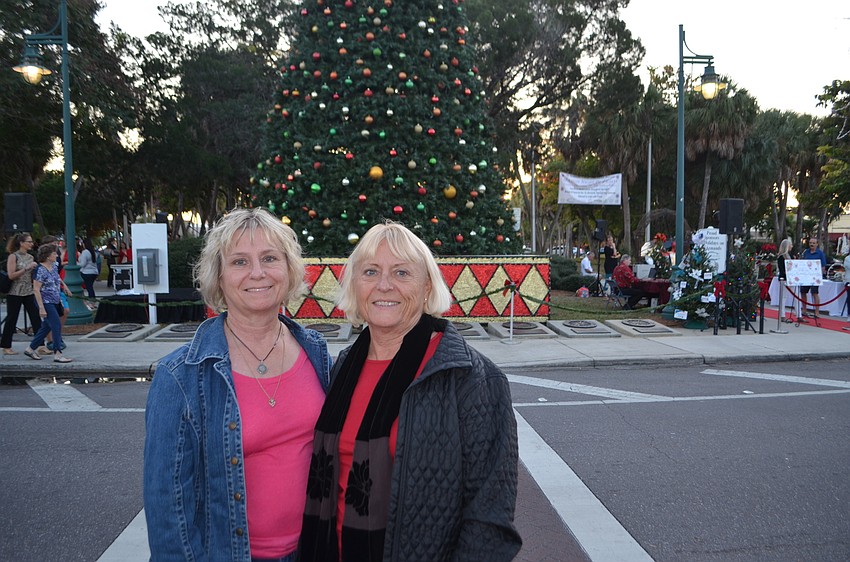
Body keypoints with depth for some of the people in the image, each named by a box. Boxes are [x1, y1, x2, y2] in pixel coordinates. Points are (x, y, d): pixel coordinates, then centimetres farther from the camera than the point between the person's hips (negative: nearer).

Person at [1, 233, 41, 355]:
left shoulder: (30, 257, 10)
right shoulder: (13, 256, -6)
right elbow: (11, 275, -14)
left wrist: (36, 269, -2)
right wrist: (26, 268, -19)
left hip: (29, 293, 5)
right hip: (15, 293, -5)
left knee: (36, 318, -1)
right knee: (11, 319, 3)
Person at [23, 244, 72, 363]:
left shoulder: (54, 266, 8)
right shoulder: (40, 270, -16)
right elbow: (36, 289, -17)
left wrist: (59, 299, 20)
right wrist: (41, 307, -20)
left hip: (55, 302, 9)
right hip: (46, 303, -9)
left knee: (46, 327, 14)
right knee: (56, 326, -9)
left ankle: (31, 349, 26)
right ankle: (57, 354, -3)